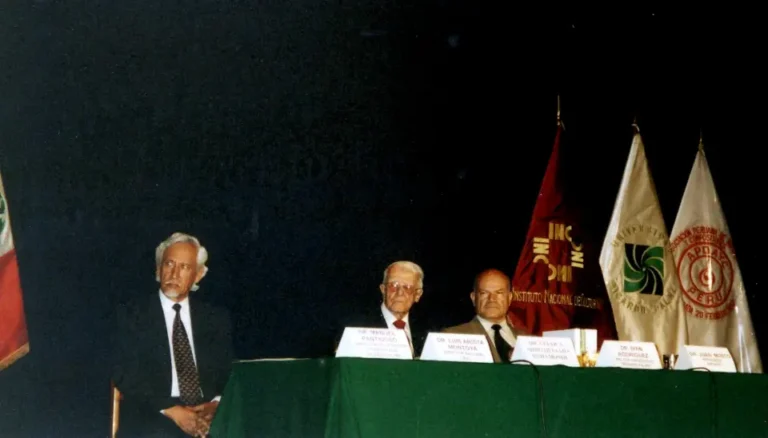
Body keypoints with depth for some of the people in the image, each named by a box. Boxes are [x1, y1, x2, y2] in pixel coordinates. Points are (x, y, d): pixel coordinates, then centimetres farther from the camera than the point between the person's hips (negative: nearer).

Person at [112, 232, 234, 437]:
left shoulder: (216, 318, 15)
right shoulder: (131, 315, 6)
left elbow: (229, 371, 12)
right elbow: (124, 372, -2)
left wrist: (217, 404, -10)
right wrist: (171, 409, -14)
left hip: (209, 415, 3)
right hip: (153, 416, -3)